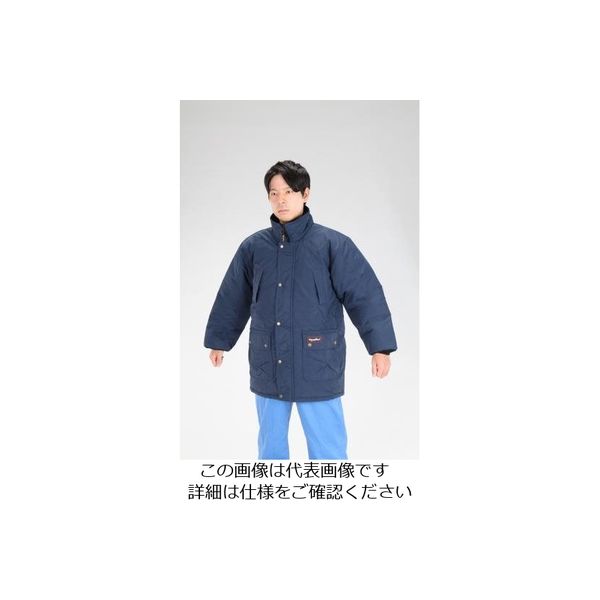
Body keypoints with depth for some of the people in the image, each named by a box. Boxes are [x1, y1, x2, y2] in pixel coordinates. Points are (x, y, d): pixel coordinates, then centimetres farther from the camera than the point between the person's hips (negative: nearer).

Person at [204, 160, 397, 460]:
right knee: (270, 446, 18)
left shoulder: (333, 244, -7)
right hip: (267, 367, 4)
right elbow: (232, 299, 14)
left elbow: (365, 295, -9)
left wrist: (380, 347, -14)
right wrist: (218, 341, 21)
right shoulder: (253, 247, 4)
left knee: (328, 450, 3)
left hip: (317, 367, -4)